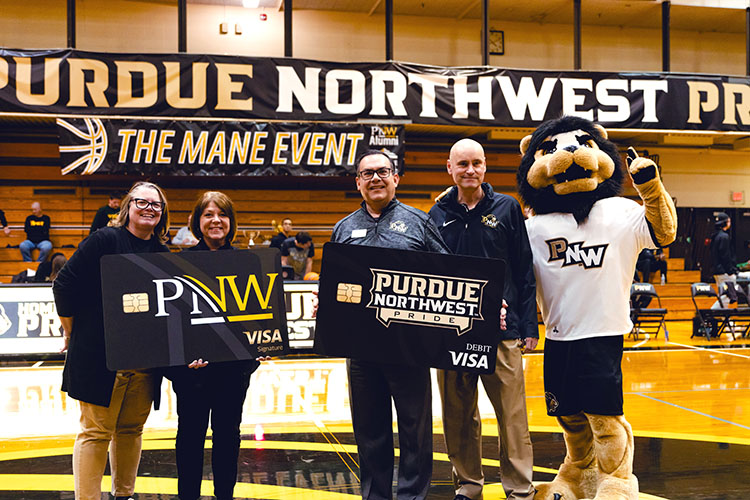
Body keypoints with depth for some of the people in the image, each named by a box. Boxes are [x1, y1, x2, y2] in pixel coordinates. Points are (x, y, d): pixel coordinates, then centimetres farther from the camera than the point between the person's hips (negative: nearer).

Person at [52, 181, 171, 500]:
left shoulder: (162, 253, 10)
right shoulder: (105, 240, -6)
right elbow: (64, 286, -7)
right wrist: (73, 333, -2)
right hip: (102, 355, -5)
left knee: (132, 429, 13)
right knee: (97, 431, 1)